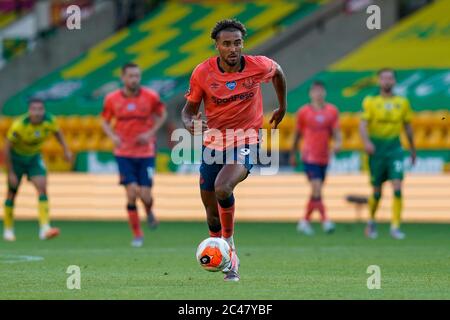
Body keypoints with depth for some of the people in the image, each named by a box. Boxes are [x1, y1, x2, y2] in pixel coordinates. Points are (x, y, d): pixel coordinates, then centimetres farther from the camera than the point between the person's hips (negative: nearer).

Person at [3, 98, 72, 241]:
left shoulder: (49, 121, -19)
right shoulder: (19, 125, -31)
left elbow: (57, 132, 6)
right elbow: (7, 148, -22)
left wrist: (66, 150, -3)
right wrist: (10, 173, -20)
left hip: (34, 157, 3)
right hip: (16, 157, -3)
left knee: (42, 188, -16)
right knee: (12, 193, 4)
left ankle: (44, 229, -22)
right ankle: (8, 229, 22)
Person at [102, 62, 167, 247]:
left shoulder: (150, 97, -6)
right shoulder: (112, 99, -3)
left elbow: (162, 115, 10)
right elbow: (105, 121, 10)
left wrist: (150, 133, -6)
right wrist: (113, 136, -10)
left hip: (146, 152, 0)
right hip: (124, 154, 0)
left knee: (145, 195, -6)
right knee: (132, 193, -11)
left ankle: (149, 212, 33)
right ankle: (137, 234, 4)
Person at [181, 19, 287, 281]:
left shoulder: (259, 66, -12)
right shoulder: (203, 72, -11)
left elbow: (278, 72, 12)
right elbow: (189, 109, -1)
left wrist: (283, 107, 21)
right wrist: (190, 123, -24)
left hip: (247, 143, -3)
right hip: (214, 144, 3)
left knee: (223, 188, -29)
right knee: (211, 209, 8)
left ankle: (229, 245, -9)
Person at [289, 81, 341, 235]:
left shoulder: (332, 111, 5)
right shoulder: (304, 112, -1)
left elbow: (336, 132, 4)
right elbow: (297, 134, 9)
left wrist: (338, 143, -18)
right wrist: (293, 154, 15)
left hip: (324, 157, 4)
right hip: (309, 157, -4)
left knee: (316, 193, 10)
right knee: (316, 189, -16)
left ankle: (305, 221, 24)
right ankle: (325, 220, -15)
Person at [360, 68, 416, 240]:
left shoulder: (402, 103, 7)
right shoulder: (371, 102, -1)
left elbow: (408, 127, 17)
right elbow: (363, 124, -11)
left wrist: (413, 149, 23)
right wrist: (366, 141, -29)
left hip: (395, 148, 1)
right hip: (377, 148, -1)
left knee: (397, 186, -14)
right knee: (377, 191, 5)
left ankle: (395, 227, -11)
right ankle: (371, 221, 30)